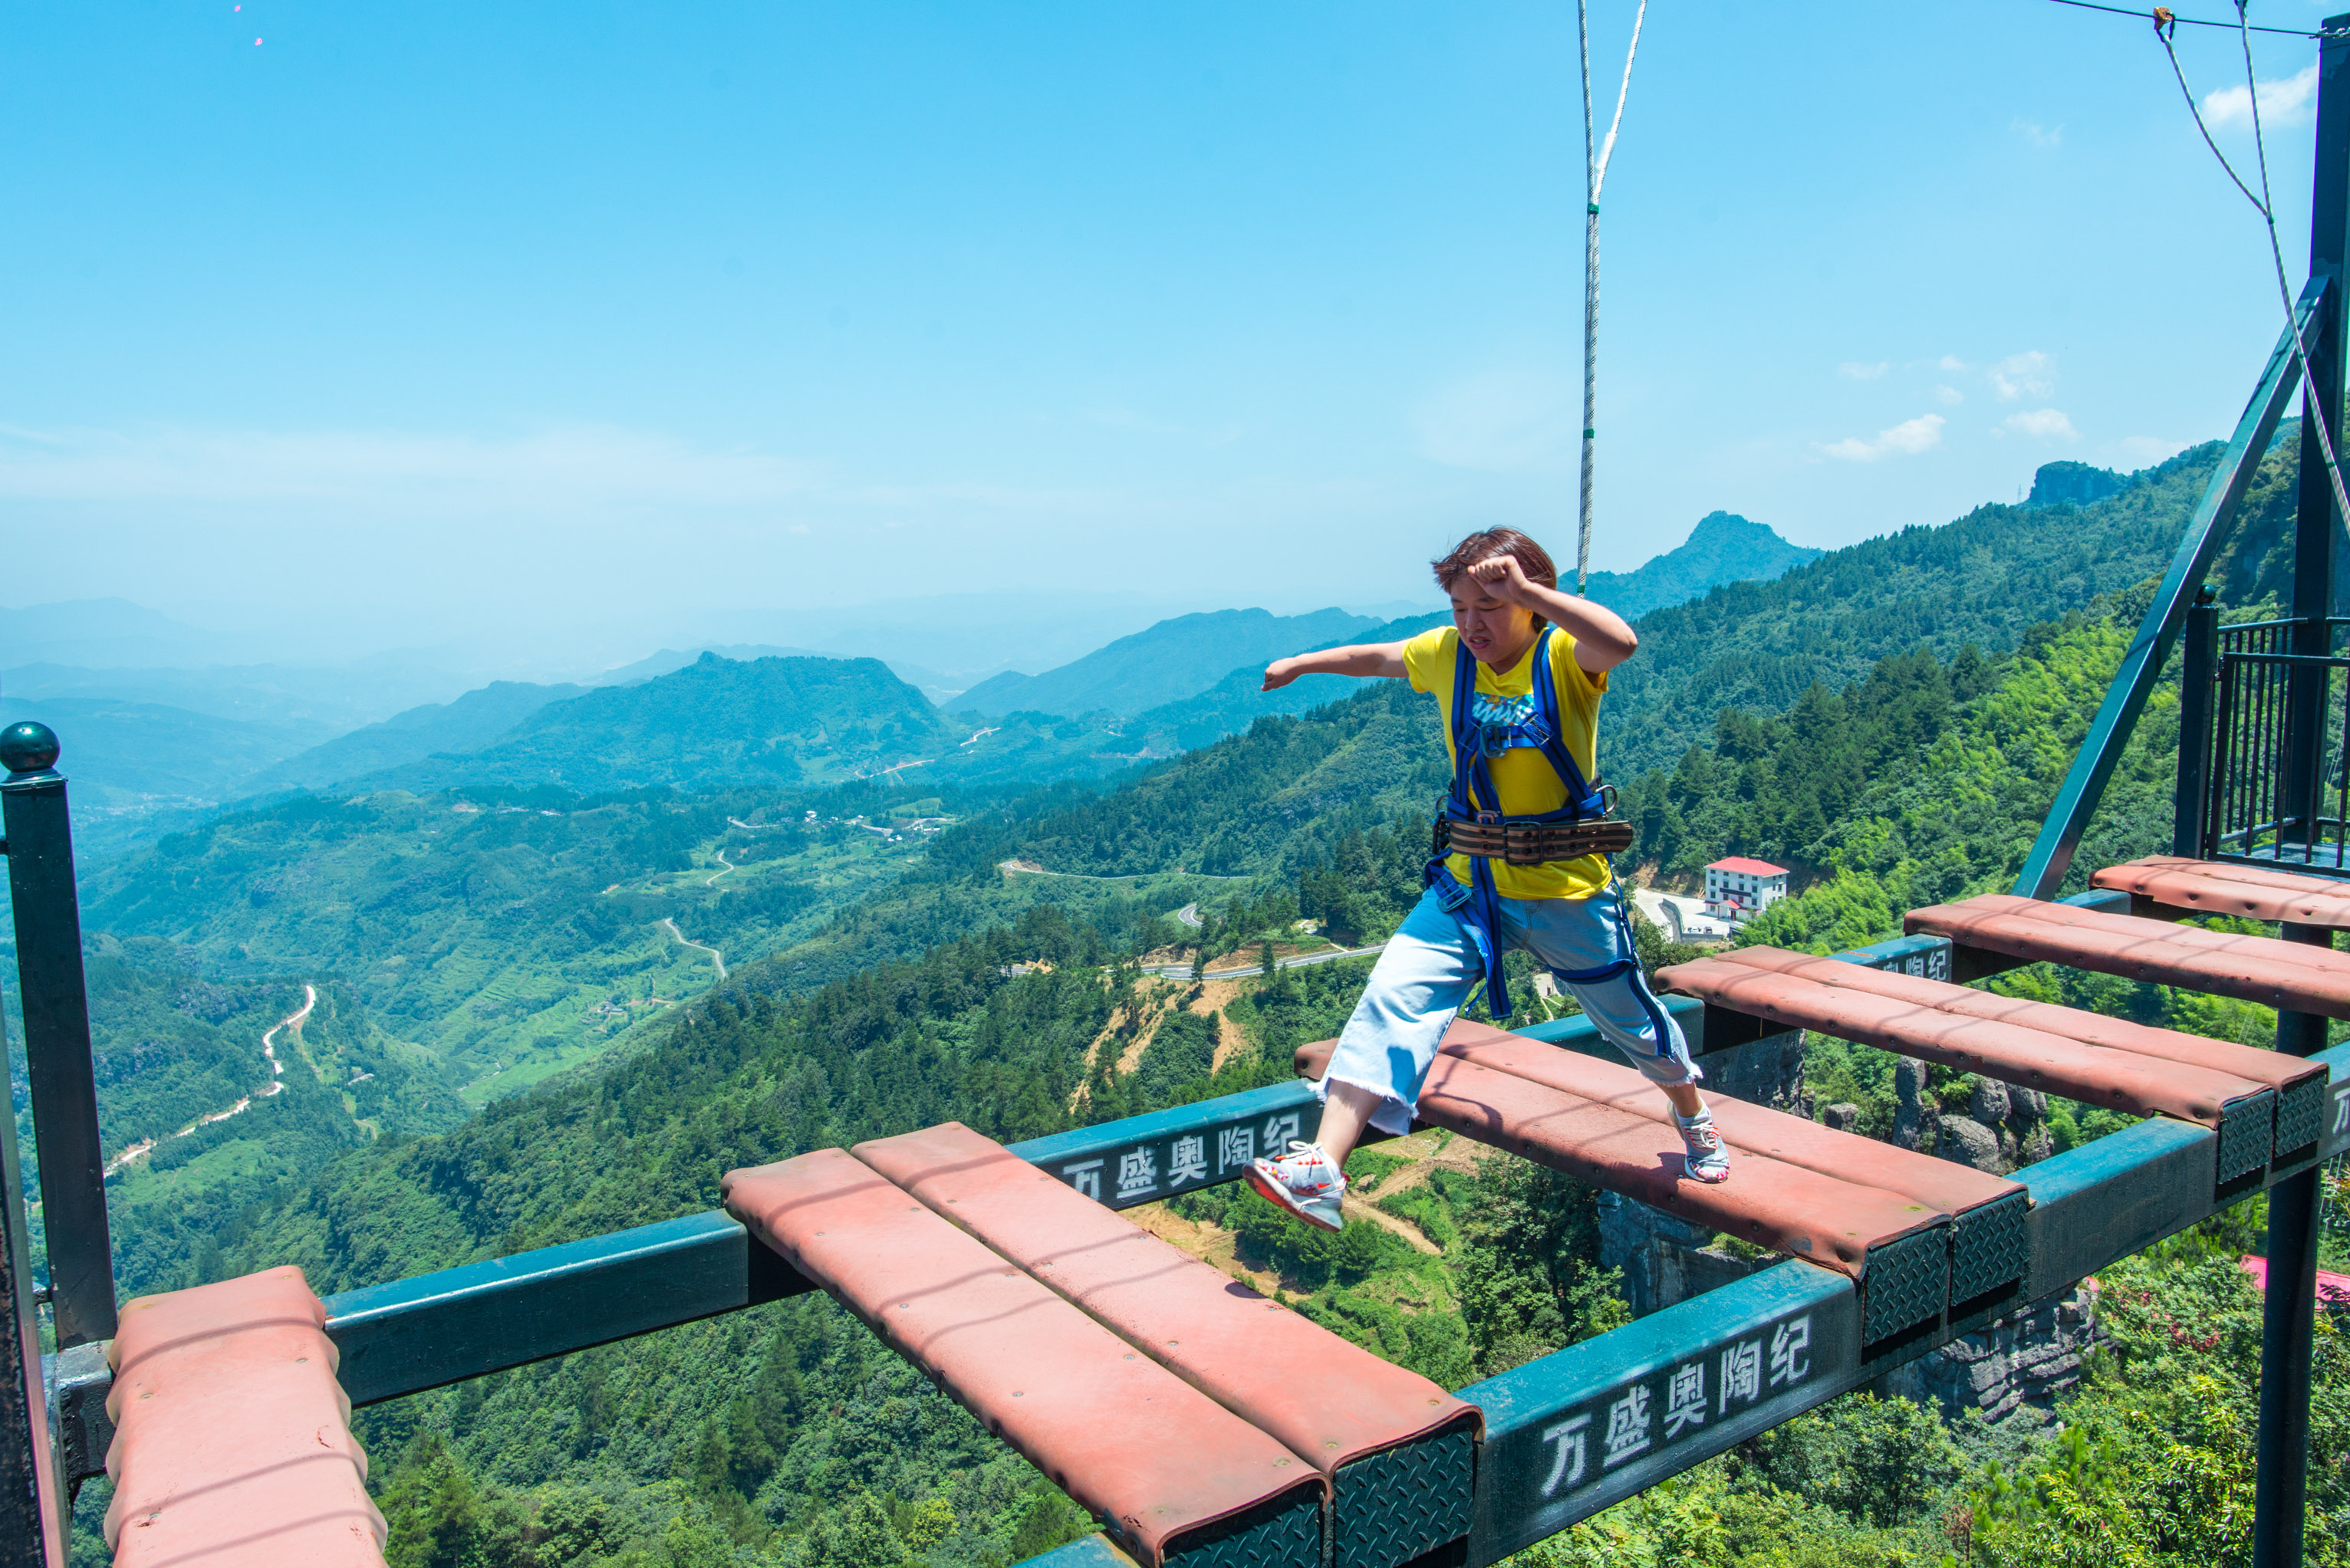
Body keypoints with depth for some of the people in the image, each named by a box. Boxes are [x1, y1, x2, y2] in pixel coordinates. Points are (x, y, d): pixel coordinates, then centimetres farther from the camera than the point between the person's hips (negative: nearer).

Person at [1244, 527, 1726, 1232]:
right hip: (1470, 882, 3)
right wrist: (1300, 665, 33)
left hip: (1566, 888, -3)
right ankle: (1323, 1171, -22)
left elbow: (1621, 641, -38)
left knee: (1630, 1016, 18)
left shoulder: (1564, 655, -14)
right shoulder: (1449, 653, 0)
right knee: (1393, 996, -16)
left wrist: (1526, 590, -43)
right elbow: (1376, 656, 20)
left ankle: (1694, 1118, 50)